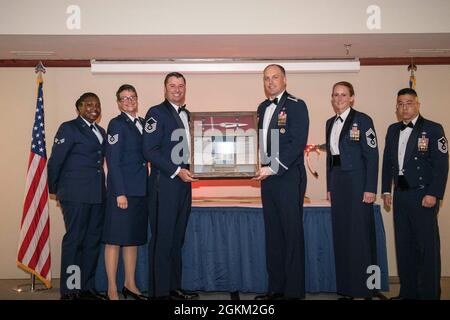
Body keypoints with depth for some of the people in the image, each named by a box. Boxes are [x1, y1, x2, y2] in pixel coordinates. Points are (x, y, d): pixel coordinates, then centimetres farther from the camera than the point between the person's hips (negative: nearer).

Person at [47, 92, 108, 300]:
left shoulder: (101, 131, 18)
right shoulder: (69, 128, -3)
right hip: (76, 195, -7)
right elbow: (54, 162, -4)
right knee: (74, 239, -2)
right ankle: (69, 290, 7)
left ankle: (87, 287, 20)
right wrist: (55, 190, 1)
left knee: (93, 240, 10)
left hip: (97, 195, 7)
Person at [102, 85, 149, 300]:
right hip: (122, 190, -7)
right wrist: (120, 193, -16)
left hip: (140, 191, 7)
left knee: (133, 239, 12)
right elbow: (112, 161, -11)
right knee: (114, 240, -1)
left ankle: (130, 285, 22)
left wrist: (147, 187, 8)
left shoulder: (143, 123, 14)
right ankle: (112, 290, 7)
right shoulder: (116, 124, -5)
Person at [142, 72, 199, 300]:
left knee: (177, 238, 12)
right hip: (165, 184, -7)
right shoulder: (156, 113, -5)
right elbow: (150, 151, -13)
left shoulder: (186, 115, 17)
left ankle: (174, 287, 21)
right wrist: (177, 171, -16)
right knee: (162, 238, -3)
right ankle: (159, 291, 5)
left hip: (184, 183, 7)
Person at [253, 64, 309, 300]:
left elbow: (298, 142, -14)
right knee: (273, 234, 10)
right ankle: (275, 288, 19)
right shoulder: (262, 108, 16)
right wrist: (264, 168, 6)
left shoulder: (296, 105, -5)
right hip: (268, 177, 7)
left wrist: (274, 168, -17)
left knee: (292, 234, -2)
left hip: (289, 177, -7)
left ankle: (293, 291, 7)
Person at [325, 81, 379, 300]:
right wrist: (329, 187, 13)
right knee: (341, 234, 9)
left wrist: (370, 189, -15)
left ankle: (362, 290, 8)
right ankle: (346, 289, 19)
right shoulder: (330, 123, 13)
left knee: (360, 234, -2)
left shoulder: (362, 120, -6)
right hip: (337, 182, 7)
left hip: (357, 182, -7)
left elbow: (372, 156, -10)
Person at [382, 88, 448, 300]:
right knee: (403, 244, 11)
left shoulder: (433, 129, -5)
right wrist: (386, 190, 11)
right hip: (400, 195, 6)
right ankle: (407, 291, 22)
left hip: (423, 195, -6)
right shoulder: (393, 130, 12)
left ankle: (429, 293, 11)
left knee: (427, 245, 0)